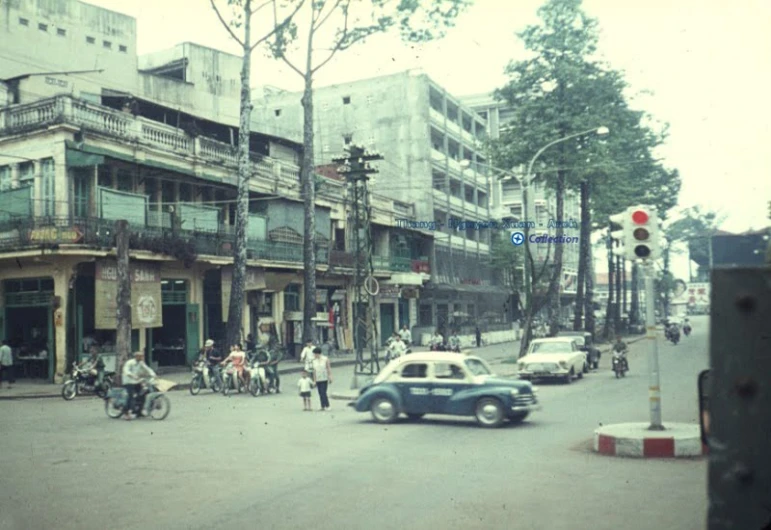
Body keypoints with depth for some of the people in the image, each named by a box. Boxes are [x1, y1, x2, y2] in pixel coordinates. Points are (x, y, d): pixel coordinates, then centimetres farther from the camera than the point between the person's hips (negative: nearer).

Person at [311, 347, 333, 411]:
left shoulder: (325, 359, -4)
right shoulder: (314, 361, 7)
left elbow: (329, 369, -1)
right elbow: (314, 371, 9)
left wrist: (330, 378, -6)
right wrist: (314, 380, 9)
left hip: (324, 379, -4)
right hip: (318, 380, 4)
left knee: (323, 393, -11)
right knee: (320, 394, 5)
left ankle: (327, 406, -2)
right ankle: (323, 406, 11)